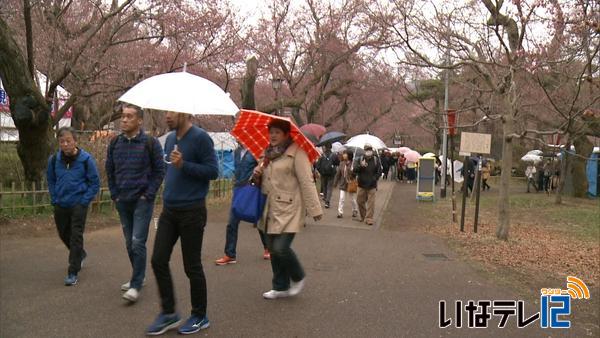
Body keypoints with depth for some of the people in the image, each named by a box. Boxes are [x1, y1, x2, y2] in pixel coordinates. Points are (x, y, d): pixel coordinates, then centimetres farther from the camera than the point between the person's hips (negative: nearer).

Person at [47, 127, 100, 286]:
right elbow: (51, 180, 14)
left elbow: (95, 183, -6)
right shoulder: (54, 159, -2)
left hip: (78, 204, -5)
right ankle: (80, 254, 46)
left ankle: (73, 273, 1)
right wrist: (54, 199, 5)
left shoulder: (86, 159, -12)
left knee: (76, 236, -6)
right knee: (64, 234, 19)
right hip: (60, 205, 5)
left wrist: (85, 201, -12)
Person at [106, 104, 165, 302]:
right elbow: (109, 171, 15)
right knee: (129, 243, 12)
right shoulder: (115, 144, 7)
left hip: (142, 200, -5)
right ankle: (139, 277, 28)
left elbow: (159, 171, -5)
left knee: (138, 242, -10)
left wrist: (148, 195, -10)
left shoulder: (150, 143, -7)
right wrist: (115, 195, 8)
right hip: (122, 202, 5)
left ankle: (136, 285, -4)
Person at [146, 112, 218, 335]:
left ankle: (200, 316, 19)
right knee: (158, 260, 4)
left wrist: (183, 165, -24)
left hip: (191, 211, -7)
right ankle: (168, 313, 18)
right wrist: (168, 193, 16)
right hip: (169, 210, 7)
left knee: (192, 266, 2)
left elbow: (213, 171, -16)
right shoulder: (170, 139, 11)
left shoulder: (200, 138, -12)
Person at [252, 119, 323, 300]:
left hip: (288, 209, -8)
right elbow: (264, 178, 27)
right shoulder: (268, 153, 14)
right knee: (273, 248, 11)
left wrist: (314, 209, -17)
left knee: (281, 248, -14)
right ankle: (281, 287, 27)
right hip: (271, 209, 8)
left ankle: (298, 278, 14)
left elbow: (306, 182, -15)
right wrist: (257, 172, 3)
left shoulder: (296, 152, -11)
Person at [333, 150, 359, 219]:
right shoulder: (341, 164, 3)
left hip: (351, 184, -4)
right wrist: (335, 182, 9)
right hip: (343, 184, 4)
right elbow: (338, 174, 8)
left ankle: (355, 211, 29)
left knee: (353, 199, 11)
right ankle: (340, 212, 1)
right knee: (341, 199, -1)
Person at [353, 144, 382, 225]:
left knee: (371, 203, -5)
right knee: (360, 201, 9)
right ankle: (363, 216, 28)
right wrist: (361, 166, -22)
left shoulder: (376, 160, 1)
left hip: (372, 185, -2)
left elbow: (379, 172, 4)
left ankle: (369, 219, 0)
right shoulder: (360, 159, 3)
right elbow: (354, 170, -5)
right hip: (362, 185, 2)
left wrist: (374, 178, -11)